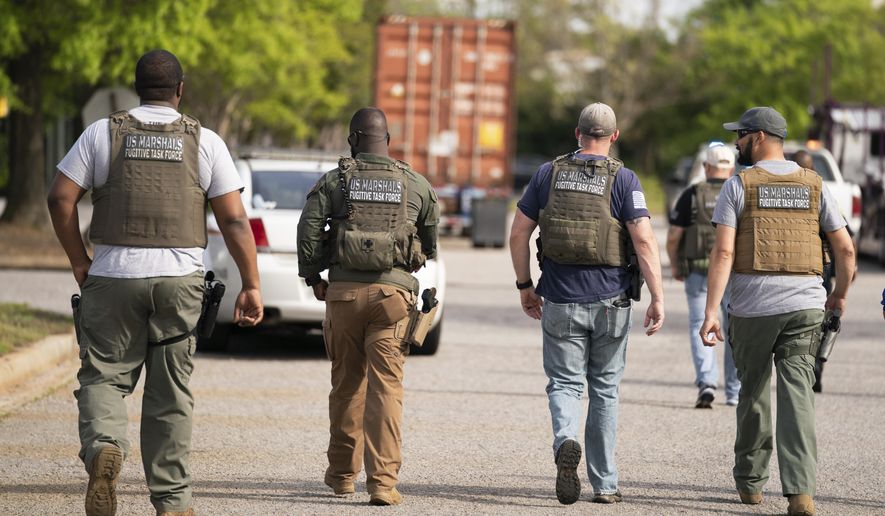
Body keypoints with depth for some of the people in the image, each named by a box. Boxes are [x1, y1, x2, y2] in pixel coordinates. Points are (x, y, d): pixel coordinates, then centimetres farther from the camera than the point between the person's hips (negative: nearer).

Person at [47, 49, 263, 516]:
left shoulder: (103, 133, 3)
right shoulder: (204, 141, 4)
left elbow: (61, 198, -3)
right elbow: (234, 220, -1)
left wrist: (79, 263, 7)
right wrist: (251, 286, 2)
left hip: (114, 274, -1)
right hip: (179, 278, 1)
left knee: (104, 376, 6)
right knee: (170, 393, 7)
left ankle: (104, 445, -24)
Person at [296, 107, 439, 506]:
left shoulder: (334, 182, 3)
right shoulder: (415, 185, 7)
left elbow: (308, 230, -5)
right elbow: (432, 241, 15)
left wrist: (312, 277, 10)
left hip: (344, 292, 1)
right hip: (393, 293, -1)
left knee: (347, 384, 14)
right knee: (386, 387, -4)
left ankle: (342, 473, 25)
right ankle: (383, 481, -13)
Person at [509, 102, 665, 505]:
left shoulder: (549, 174, 3)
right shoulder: (622, 178, -4)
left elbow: (518, 233, 4)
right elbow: (644, 239, -12)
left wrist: (524, 285, 16)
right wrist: (657, 298, -9)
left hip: (560, 302, 1)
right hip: (610, 303, 0)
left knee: (565, 383, 7)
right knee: (604, 389, 12)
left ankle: (565, 441, -25)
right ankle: (604, 484, 14)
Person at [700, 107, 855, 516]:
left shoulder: (738, 185, -2)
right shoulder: (813, 186, 8)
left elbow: (723, 253, -10)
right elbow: (845, 249, 9)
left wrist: (711, 311, -12)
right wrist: (840, 295, 25)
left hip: (752, 307, -2)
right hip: (805, 305, 2)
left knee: (753, 391, 15)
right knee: (797, 397, -4)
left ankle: (750, 480, 29)